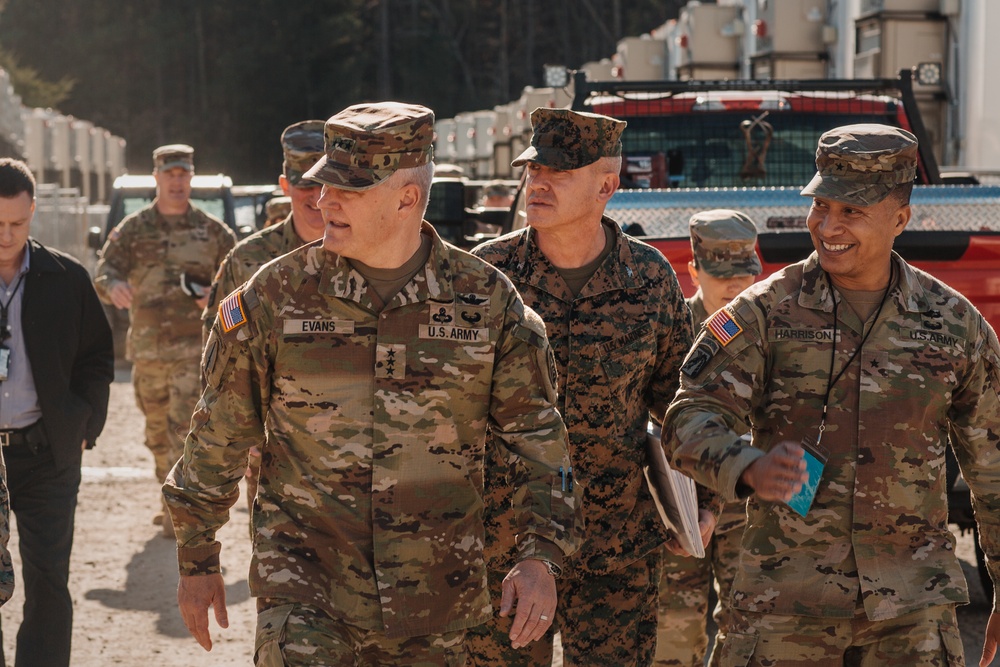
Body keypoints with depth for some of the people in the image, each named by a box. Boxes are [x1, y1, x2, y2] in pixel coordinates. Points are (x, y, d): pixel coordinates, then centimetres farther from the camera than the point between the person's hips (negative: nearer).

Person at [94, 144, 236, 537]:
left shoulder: (211, 230, 5)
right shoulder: (133, 230, 6)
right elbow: (104, 272, -5)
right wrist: (113, 286, -29)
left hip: (194, 347, -3)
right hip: (147, 349, 3)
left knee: (185, 429, -12)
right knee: (157, 432, 12)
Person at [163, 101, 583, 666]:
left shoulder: (486, 301, -2)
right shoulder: (275, 295, -3)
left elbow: (537, 435, 5)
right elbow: (220, 435, 5)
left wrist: (541, 556, -5)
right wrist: (197, 559, 9)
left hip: (434, 593, 2)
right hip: (305, 576, -1)